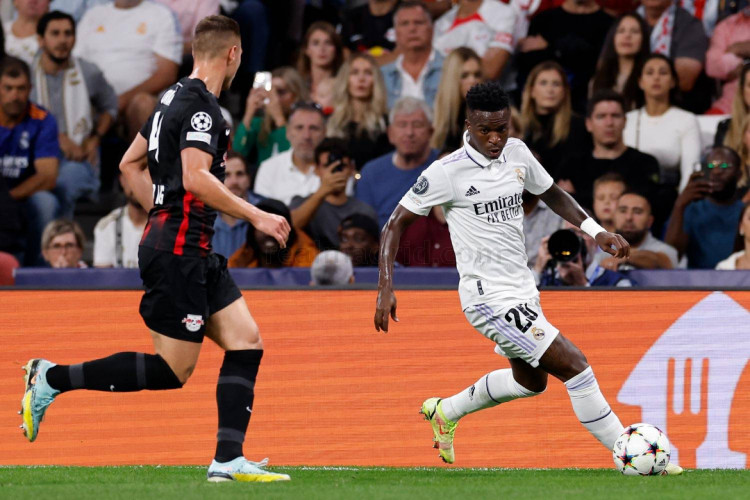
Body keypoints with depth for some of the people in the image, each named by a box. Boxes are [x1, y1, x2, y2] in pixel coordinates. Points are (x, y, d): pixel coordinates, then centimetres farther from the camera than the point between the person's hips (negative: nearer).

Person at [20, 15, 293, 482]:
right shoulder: (201, 106, -14)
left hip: (194, 252, 10)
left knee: (246, 340, 4)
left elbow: (131, 163, 22)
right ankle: (53, 379, -1)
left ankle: (228, 460, -1)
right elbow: (195, 177, -25)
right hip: (179, 251, -10)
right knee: (172, 370, -6)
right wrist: (255, 216, -19)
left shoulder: (176, 98, 15)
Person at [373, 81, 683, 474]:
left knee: (530, 381, 27)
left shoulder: (517, 154, 2)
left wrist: (595, 231, 4)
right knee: (574, 366, -14)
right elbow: (396, 224, -10)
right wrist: (385, 288, -18)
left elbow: (551, 194, 19)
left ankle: (445, 412, 45)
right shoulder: (447, 173, -17)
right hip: (490, 298, -9)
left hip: (522, 292, 9)